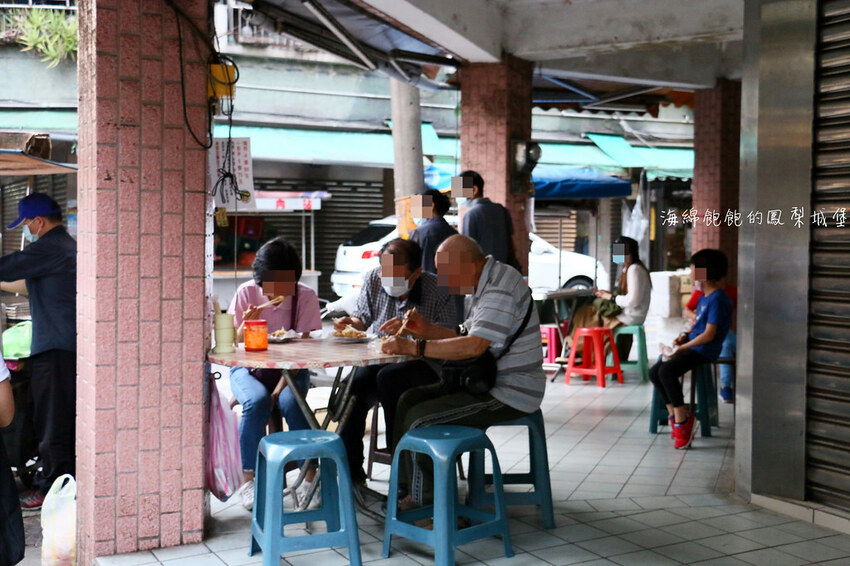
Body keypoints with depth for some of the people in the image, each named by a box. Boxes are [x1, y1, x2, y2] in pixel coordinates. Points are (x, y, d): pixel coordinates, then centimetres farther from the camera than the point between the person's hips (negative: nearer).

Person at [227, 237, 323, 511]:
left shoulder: (305, 296, -9)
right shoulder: (246, 293, -7)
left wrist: (279, 388, -23)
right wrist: (245, 326, -27)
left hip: (289, 369, 0)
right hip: (248, 368, 0)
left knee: (291, 403, -31)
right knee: (257, 401, -31)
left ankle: (310, 477, -19)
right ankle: (249, 479, -19)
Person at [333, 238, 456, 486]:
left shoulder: (436, 289, -11)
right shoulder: (373, 279, 3)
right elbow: (364, 315, 18)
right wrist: (351, 322, -5)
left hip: (424, 364, -4)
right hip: (380, 360, 4)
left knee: (389, 378, -36)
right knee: (354, 385, -28)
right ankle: (351, 473, -15)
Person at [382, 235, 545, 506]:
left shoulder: (500, 290, -22)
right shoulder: (484, 284, 11)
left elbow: (474, 345, -31)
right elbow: (468, 337, 18)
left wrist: (414, 347, -29)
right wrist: (427, 330, 4)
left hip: (509, 396, -11)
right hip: (487, 383, 11)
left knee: (420, 419, -15)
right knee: (409, 400, 6)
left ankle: (423, 500, 3)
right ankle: (405, 487, 10)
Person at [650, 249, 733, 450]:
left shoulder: (717, 299, -15)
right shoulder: (703, 297, 15)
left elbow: (709, 335, -19)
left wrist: (682, 347, -15)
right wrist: (685, 335, 5)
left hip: (705, 350, -10)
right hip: (692, 348, 10)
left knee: (667, 371, -29)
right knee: (654, 372, -3)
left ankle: (681, 419, -18)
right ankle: (674, 413, 2)